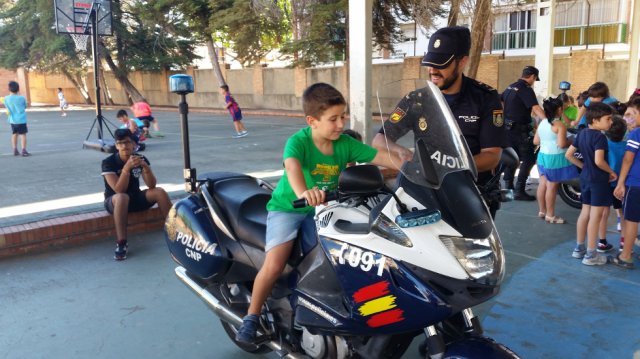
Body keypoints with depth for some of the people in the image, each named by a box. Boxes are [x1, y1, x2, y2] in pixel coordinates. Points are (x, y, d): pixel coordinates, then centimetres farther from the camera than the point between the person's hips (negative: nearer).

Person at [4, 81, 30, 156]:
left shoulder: (6, 98, -3)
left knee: (14, 134, 16)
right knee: (23, 135, 1)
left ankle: (15, 150, 20)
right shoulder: (22, 98, -11)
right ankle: (24, 151, -5)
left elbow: (7, 108, 7)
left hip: (12, 120, 4)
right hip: (21, 120, -4)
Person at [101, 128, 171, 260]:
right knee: (122, 197, -38)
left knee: (159, 192, -20)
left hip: (136, 198, 4)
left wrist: (145, 167, -29)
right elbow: (119, 190, -27)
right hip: (114, 201, -4)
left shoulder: (141, 159, -6)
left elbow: (151, 185, -13)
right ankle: (121, 243, -34)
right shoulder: (108, 162, -17)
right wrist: (127, 167, -37)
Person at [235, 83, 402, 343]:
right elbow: (292, 166, -43)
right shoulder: (298, 141, -21)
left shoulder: (345, 144, -6)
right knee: (274, 265, -20)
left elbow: (381, 156, -10)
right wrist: (303, 192, -64)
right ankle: (251, 316, 2)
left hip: (321, 209, 5)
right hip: (287, 207, -4)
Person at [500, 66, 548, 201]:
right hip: (520, 129, -9)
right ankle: (519, 191, -6)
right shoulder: (526, 89, -15)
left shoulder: (510, 87, 10)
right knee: (528, 159, -3)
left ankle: (508, 186, 22)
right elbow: (536, 109, -27)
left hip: (508, 127, 9)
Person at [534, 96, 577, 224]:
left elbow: (535, 141, 10)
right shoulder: (560, 125, -16)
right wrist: (570, 142, -3)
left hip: (542, 156, 8)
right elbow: (562, 144, -22)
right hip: (555, 158, -8)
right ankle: (550, 215, 5)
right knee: (552, 186, -2)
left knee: (543, 184, 14)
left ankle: (542, 211, 23)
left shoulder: (542, 123, 7)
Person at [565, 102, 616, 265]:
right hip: (598, 180, -8)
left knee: (585, 212, 16)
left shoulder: (582, 133, 7)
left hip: (585, 177, 8)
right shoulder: (599, 137, -18)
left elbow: (568, 154, 10)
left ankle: (579, 248, 24)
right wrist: (612, 172, -11)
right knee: (595, 215, -1)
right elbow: (599, 161, -27)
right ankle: (591, 255, 5)